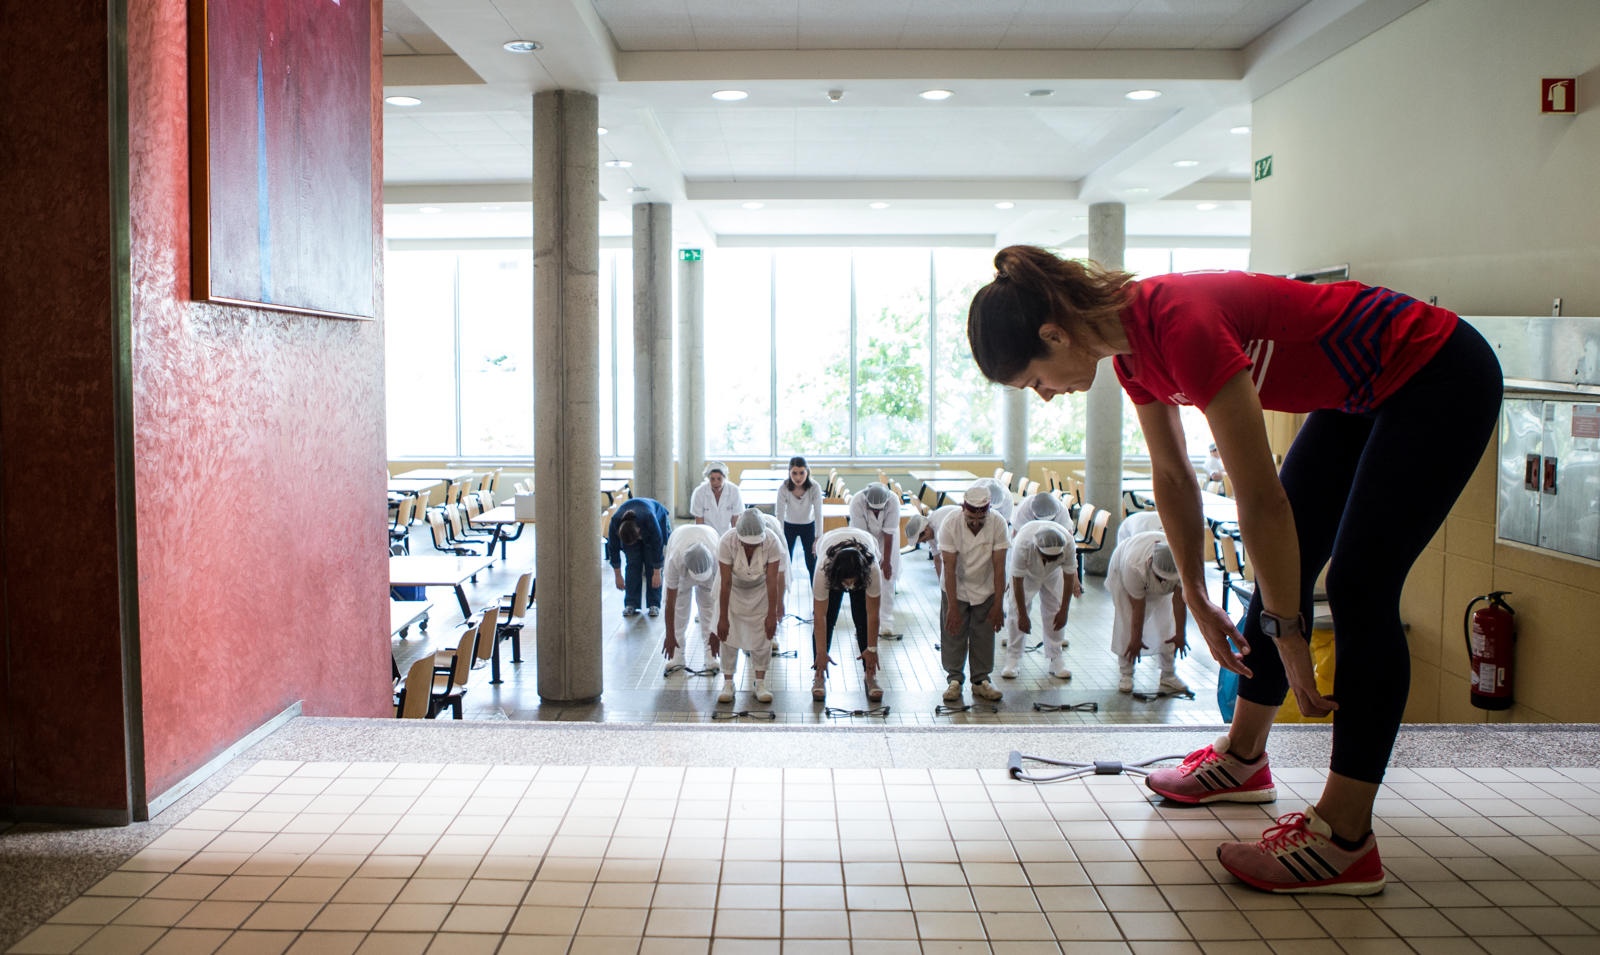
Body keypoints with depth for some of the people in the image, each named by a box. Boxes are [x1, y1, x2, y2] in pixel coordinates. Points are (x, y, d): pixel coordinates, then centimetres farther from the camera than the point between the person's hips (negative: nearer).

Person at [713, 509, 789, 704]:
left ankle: (760, 684, 7)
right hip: (734, 587, 0)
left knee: (763, 634, -4)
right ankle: (728, 683, 5)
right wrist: (723, 617, -23)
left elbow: (772, 581, -25)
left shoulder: (772, 541, -33)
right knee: (728, 633, -6)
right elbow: (725, 582, -28)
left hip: (761, 589, 0)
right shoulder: (727, 542, -34)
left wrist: (772, 614, -20)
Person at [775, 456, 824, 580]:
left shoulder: (815, 488, -27)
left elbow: (818, 514, -22)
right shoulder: (783, 489, -27)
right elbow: (779, 514, -23)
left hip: (808, 526, 0)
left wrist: (818, 538, -24)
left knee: (813, 565, 2)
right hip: (789, 526, 0)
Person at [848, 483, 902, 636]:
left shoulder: (893, 501, -32)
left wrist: (886, 561, -19)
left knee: (887, 577, -4)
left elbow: (888, 534, -25)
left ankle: (886, 623, 0)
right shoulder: (856, 503, -33)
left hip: (886, 538, 1)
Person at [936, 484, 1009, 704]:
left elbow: (999, 567, -18)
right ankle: (954, 679, 15)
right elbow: (949, 568, -24)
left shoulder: (997, 523, -23)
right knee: (953, 634, 0)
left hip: (985, 590, 1)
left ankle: (981, 680, 19)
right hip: (956, 589, -1)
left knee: (984, 636, 5)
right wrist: (952, 607, -26)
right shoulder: (950, 524, -26)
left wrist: (998, 604, -18)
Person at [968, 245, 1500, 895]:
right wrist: (1198, 602, 9)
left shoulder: (1182, 327, -33)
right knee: (1281, 571, 10)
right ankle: (1242, 758, 26)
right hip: (1359, 395, 9)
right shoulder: (1133, 342, -5)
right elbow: (1173, 476, 6)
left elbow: (1261, 501, -30)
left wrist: (1287, 632, -21)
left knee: (1359, 591, -13)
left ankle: (1345, 840, -8)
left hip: (1443, 380, -9)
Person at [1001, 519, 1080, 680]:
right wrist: (1023, 615, -23)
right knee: (1015, 611, -9)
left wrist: (1064, 611, -12)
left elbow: (1069, 578, -19)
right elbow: (1017, 581, -30)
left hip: (1052, 573, 2)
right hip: (1024, 570, -2)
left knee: (1054, 611, -3)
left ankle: (1054, 660, 6)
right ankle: (1012, 659, -1)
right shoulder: (1022, 545, -43)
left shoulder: (1068, 544, -36)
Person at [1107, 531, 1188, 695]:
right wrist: (1136, 640, -20)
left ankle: (1169, 675, 5)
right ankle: (1126, 675, 1)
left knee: (1168, 626, -4)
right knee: (1127, 625, -11)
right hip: (1122, 570, -3)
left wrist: (1180, 634, -15)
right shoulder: (1135, 567, -44)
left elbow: (1179, 599, -24)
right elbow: (1138, 607, -32)